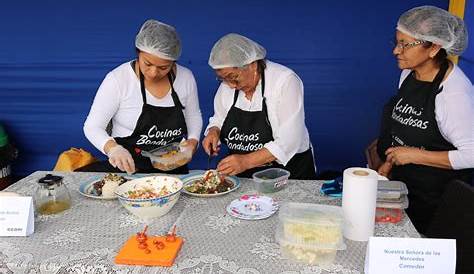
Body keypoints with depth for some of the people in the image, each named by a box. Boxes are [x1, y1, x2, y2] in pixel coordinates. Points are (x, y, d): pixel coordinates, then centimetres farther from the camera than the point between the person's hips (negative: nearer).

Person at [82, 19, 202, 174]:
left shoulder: (186, 77, -2)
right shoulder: (118, 79, -13)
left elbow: (194, 116, 14)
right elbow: (92, 126, -10)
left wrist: (192, 141, -5)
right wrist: (113, 148, -29)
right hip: (128, 168, -1)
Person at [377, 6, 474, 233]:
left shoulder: (455, 94, -25)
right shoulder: (409, 74, 0)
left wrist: (415, 155, -21)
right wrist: (389, 163, 9)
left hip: (435, 199, -7)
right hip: (401, 183, 7)